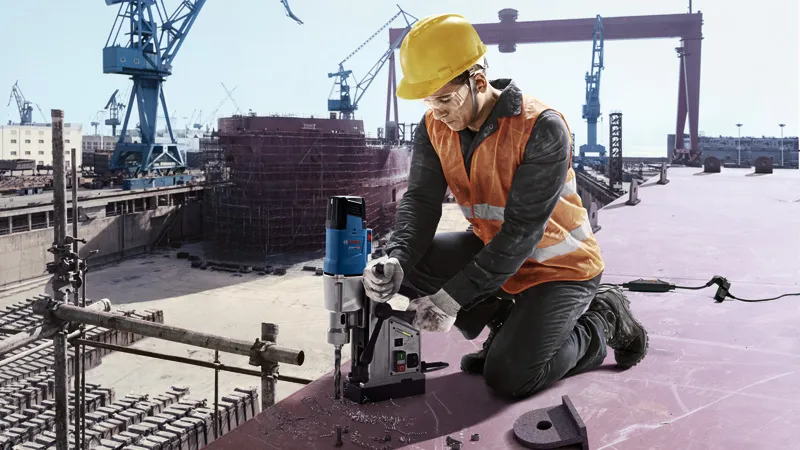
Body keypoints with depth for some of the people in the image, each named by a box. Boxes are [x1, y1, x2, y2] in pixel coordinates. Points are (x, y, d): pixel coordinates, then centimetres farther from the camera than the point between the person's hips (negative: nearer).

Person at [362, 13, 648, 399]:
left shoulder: (542, 129, -28)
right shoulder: (434, 127, -8)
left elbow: (521, 231, -30)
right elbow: (420, 202, -13)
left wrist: (453, 297, -32)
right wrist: (396, 260, -33)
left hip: (559, 265, -6)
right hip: (490, 248, 7)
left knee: (508, 377, -19)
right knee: (407, 264, -11)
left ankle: (602, 322, 7)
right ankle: (504, 320, 6)